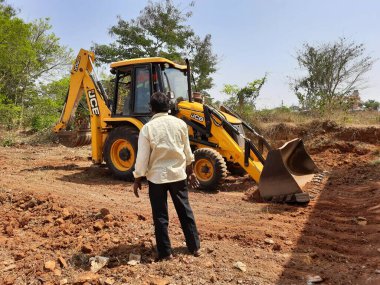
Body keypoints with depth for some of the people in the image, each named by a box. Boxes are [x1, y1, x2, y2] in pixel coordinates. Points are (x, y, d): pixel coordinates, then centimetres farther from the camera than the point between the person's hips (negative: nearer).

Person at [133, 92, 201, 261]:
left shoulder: (147, 128, -11)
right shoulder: (180, 124, -2)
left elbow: (142, 157, -10)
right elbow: (187, 152, 6)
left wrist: (137, 179, 3)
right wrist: (190, 172, 18)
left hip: (157, 176, -3)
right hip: (178, 174, 3)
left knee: (160, 215, 10)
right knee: (185, 211, 16)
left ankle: (165, 252, 18)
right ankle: (194, 247, 26)